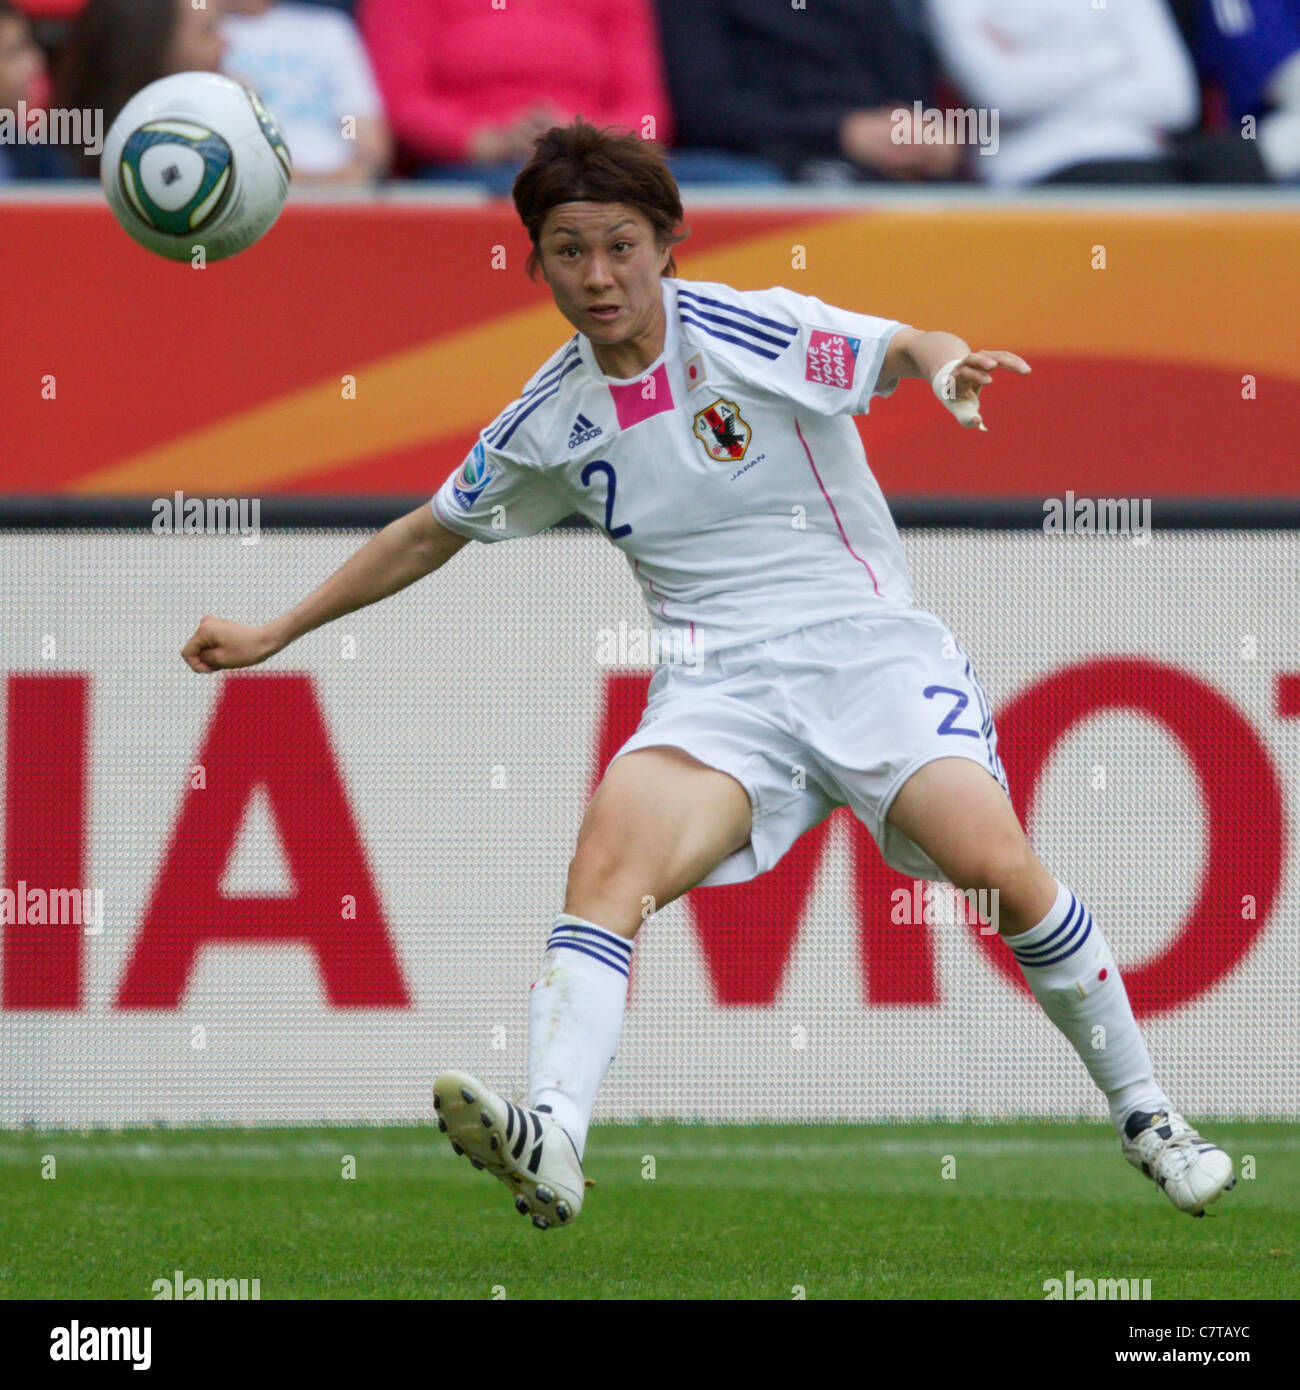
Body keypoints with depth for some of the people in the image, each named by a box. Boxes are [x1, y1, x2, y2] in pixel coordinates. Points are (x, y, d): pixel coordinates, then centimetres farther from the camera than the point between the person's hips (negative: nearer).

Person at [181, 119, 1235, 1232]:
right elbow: (431, 533, 25)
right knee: (610, 853, -28)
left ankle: (1143, 1114, -2)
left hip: (865, 643, -2)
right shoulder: (551, 424, 10)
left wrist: (942, 361, -43)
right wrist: (273, 634, 25)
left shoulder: (747, 331, -3)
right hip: (720, 686, 3)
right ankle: (550, 1143, -47)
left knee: (996, 862, -23)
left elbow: (899, 350, -18)